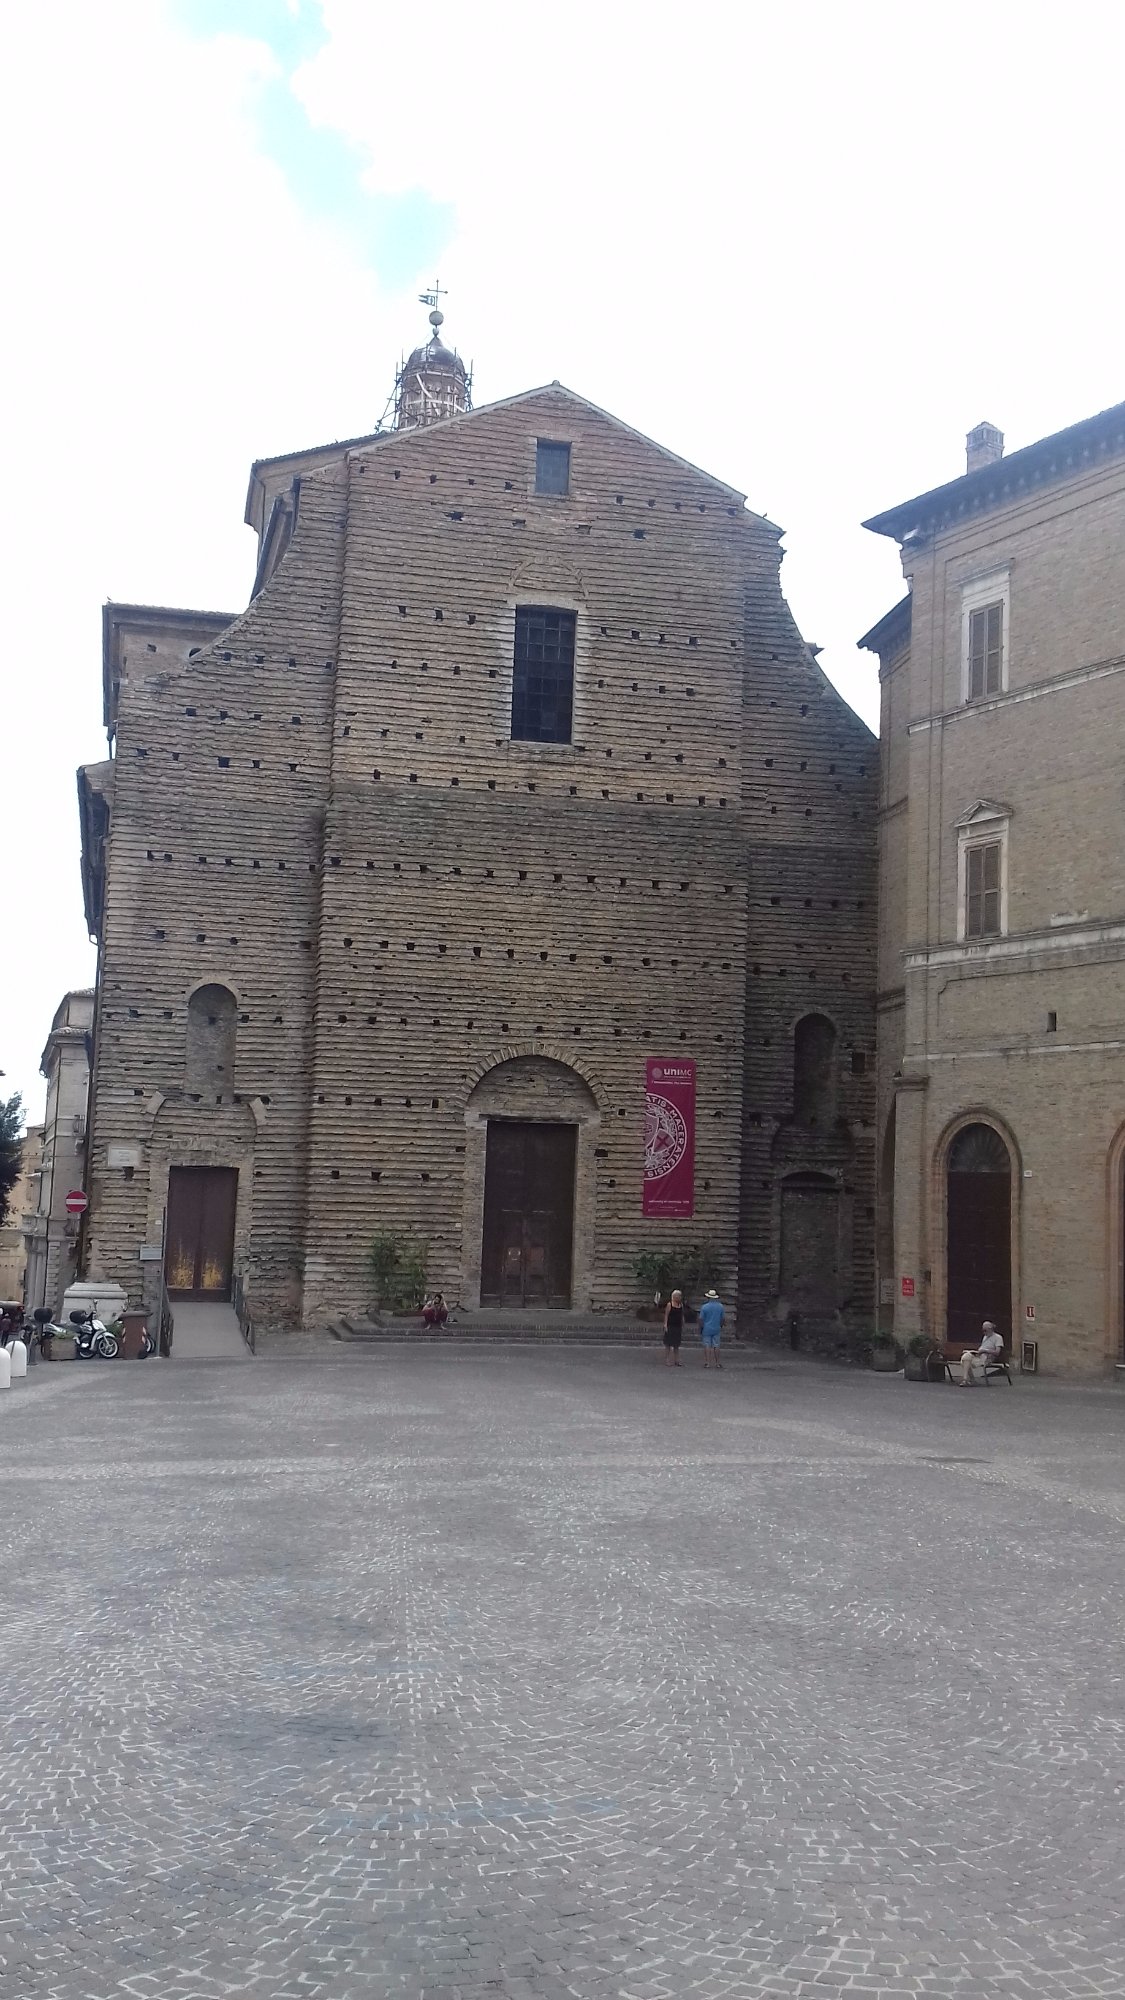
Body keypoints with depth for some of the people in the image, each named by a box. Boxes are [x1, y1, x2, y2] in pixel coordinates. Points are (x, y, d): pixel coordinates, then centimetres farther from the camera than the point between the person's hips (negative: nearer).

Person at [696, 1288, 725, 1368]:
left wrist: (700, 1329, 1)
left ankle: (707, 1363, 0)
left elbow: (701, 1319, -9)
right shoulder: (720, 1306, 1)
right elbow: (723, 1318, 6)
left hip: (706, 1329, -3)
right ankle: (717, 1362, 10)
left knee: (707, 1346, 2)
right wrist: (720, 1326, 20)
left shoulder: (704, 1307, -9)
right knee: (716, 1346, 9)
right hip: (716, 1329, 3)